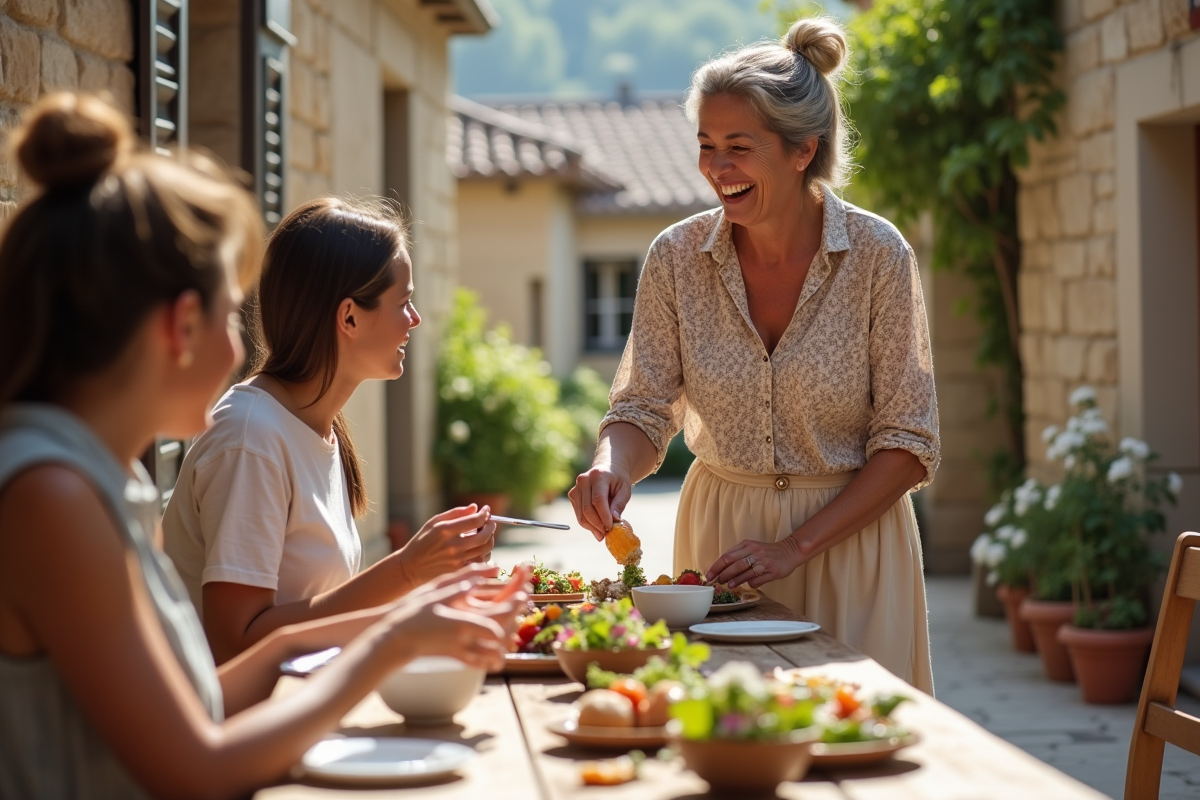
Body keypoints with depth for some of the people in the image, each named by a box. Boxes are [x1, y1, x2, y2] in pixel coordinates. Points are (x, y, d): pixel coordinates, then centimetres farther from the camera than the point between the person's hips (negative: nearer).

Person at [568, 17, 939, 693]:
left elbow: (909, 443, -11)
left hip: (848, 539, -2)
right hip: (720, 535, 2)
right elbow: (645, 408, -2)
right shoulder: (677, 256, -7)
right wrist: (613, 467, -25)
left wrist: (796, 545, -17)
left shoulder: (877, 254, -13)